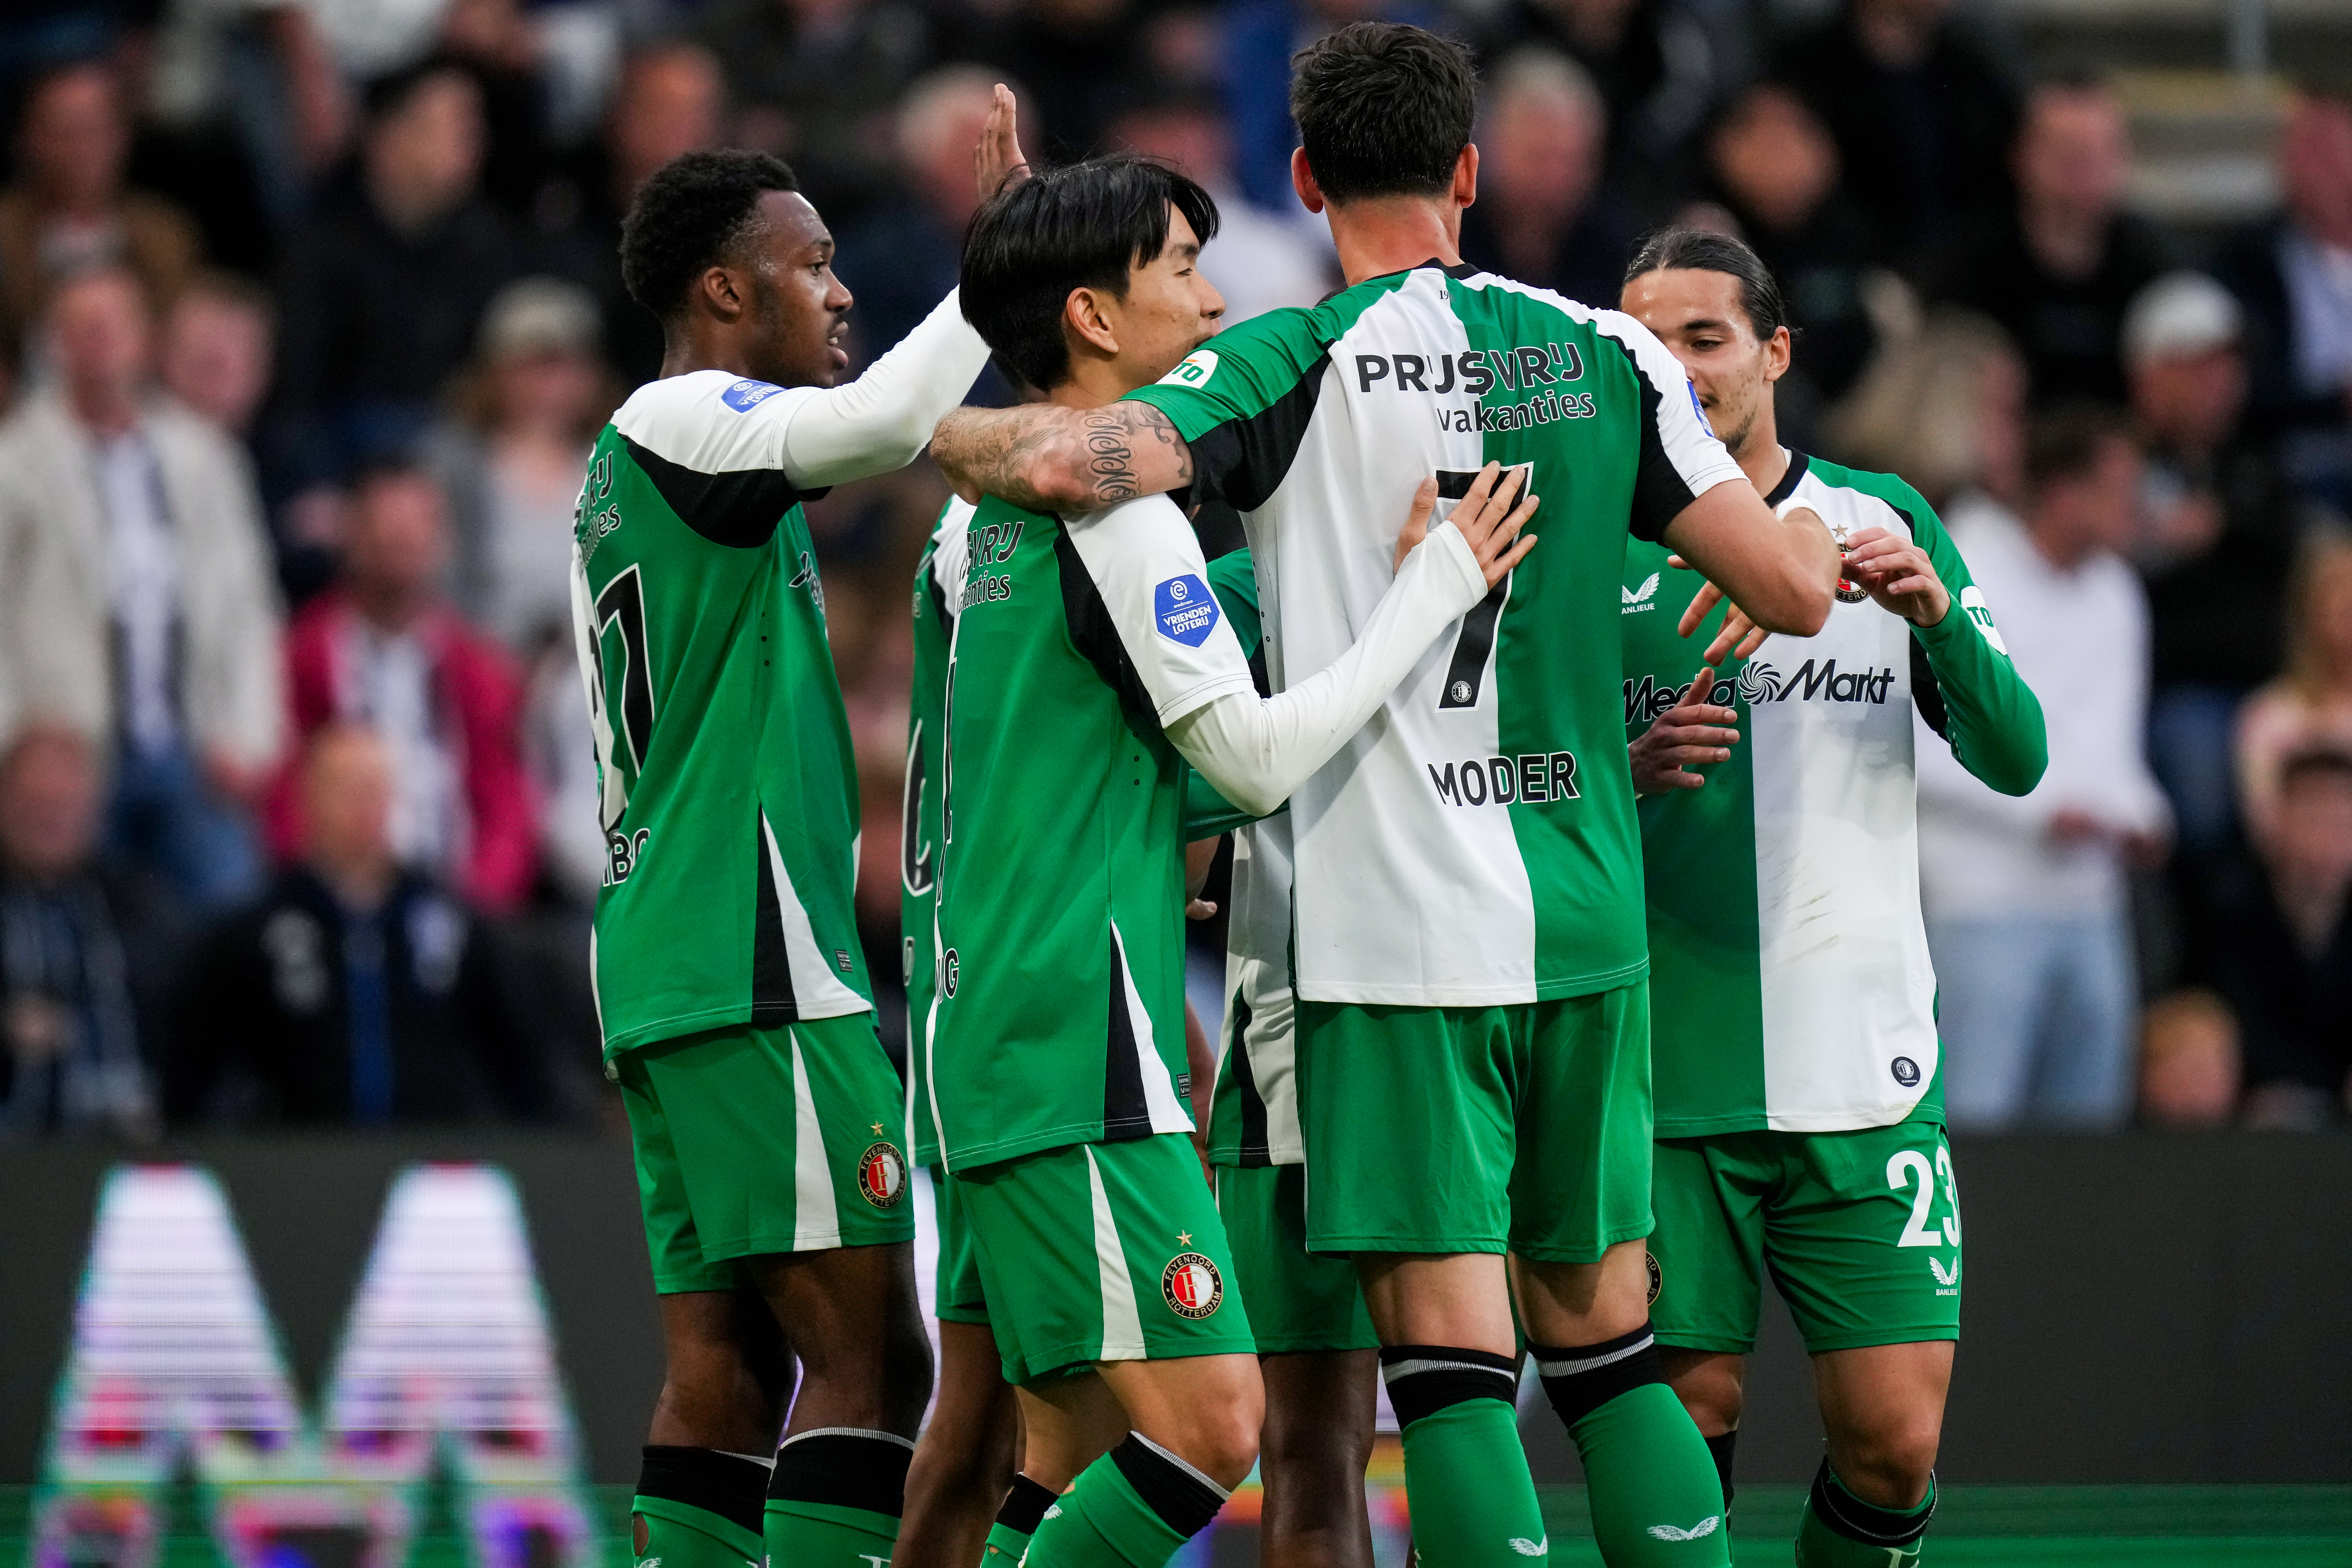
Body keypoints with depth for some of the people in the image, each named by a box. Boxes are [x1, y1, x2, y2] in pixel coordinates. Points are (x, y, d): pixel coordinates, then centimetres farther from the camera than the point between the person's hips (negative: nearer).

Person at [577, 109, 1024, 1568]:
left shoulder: (636, 462, 24)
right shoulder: (679, 422, -8)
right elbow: (885, 422, -27)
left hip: (667, 959, 10)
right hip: (753, 967, -10)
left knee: (725, 1374, 5)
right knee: (871, 1358, -13)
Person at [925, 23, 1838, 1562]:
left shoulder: (1302, 360, -6)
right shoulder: (1604, 353, 5)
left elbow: (1075, 462, -21)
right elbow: (1794, 590, 4)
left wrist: (926, 423, 0)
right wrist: (1817, 531, 28)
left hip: (1400, 926, -4)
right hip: (1590, 918, 4)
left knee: (1455, 1362, -5)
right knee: (1606, 1343, 13)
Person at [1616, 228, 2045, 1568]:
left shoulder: (1883, 522, 8)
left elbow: (2016, 757, 2)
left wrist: (1940, 616, -16)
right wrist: (1630, 773, -17)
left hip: (1862, 1068, 1)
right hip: (1666, 1078, -1)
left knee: (1894, 1441, -4)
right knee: (1684, 1425, -4)